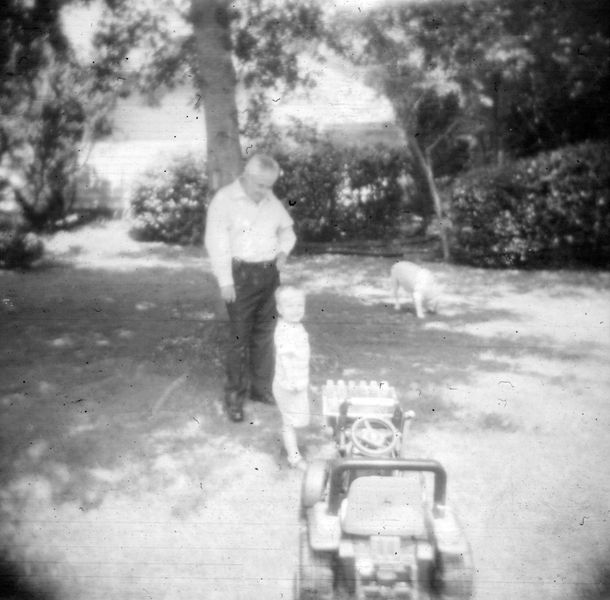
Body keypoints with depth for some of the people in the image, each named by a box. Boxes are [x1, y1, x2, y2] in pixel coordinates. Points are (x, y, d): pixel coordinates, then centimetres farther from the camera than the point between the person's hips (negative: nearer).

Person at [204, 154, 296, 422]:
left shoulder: (271, 201, 8)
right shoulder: (224, 199, -10)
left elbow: (287, 228, 21)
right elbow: (216, 241, -13)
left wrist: (283, 250, 1)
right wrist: (225, 281, -15)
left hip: (269, 274, 6)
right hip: (241, 275, -5)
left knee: (265, 333, 12)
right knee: (240, 337, -1)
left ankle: (261, 387, 25)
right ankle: (234, 395, 12)